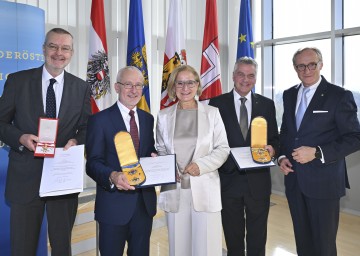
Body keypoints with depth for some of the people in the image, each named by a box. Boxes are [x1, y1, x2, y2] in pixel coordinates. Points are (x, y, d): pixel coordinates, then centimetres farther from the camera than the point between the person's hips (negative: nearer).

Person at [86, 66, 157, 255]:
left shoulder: (148, 119, 10)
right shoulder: (99, 119, -7)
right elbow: (93, 163, -12)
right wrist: (112, 176, -30)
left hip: (145, 202, 5)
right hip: (114, 203, -4)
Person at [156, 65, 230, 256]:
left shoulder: (212, 113, 2)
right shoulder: (163, 116, 7)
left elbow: (223, 149, 2)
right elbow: (160, 150, 12)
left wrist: (201, 165, -13)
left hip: (205, 189, -1)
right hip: (174, 190, 2)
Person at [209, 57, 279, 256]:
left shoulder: (267, 104, 4)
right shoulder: (217, 103, -1)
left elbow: (275, 138, 8)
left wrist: (272, 148, -14)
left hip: (258, 180, 1)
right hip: (229, 178, -1)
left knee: (258, 236, 16)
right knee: (233, 236, 17)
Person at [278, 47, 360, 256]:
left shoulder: (339, 96, -8)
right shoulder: (289, 95, 9)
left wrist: (317, 152, -22)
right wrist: (282, 156, 0)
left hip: (323, 181, -5)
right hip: (294, 179, 5)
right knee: (302, 239, 18)